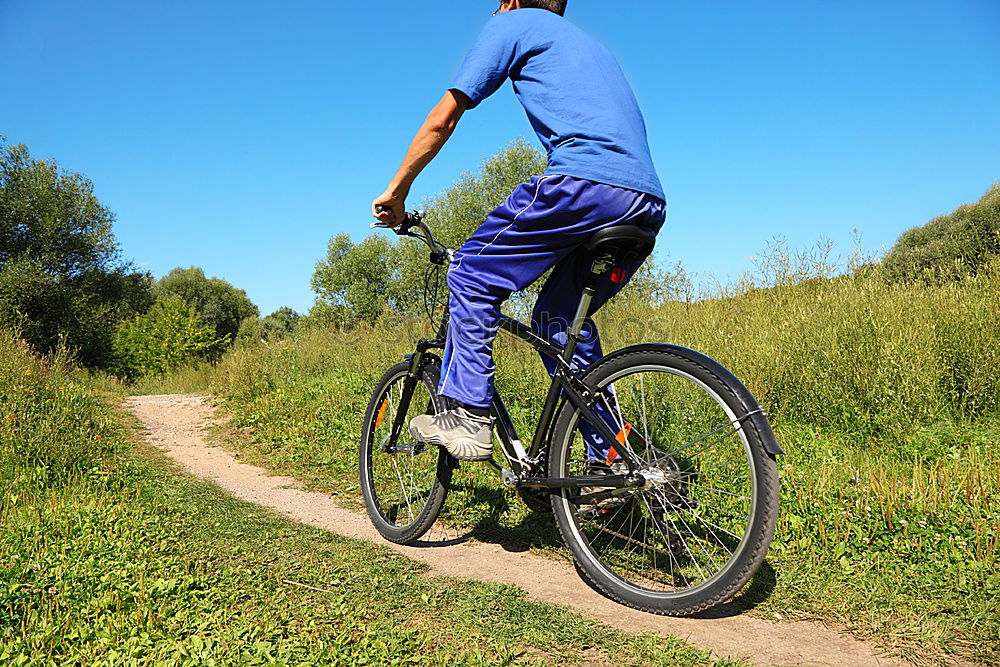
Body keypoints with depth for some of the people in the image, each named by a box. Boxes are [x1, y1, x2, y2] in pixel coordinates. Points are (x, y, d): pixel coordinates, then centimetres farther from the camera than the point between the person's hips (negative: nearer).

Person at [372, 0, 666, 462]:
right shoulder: (587, 42, 38)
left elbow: (443, 118, 10)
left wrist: (396, 192, 21)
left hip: (584, 181, -8)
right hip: (648, 204, 8)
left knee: (472, 274, 6)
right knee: (559, 317, 18)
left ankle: (469, 417, 1)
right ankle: (609, 464, 15)